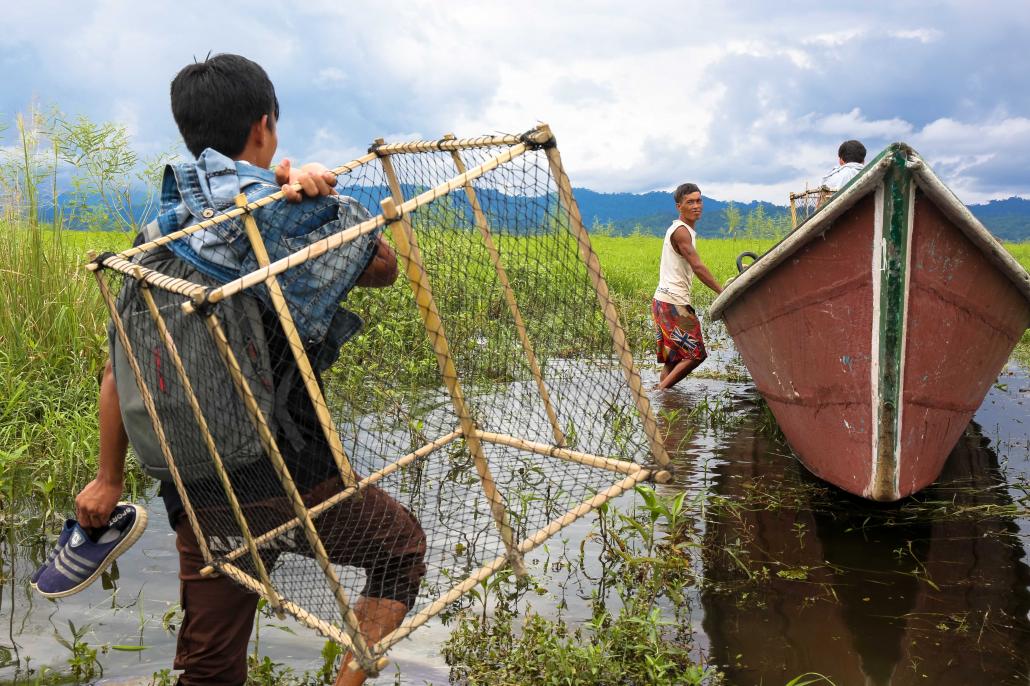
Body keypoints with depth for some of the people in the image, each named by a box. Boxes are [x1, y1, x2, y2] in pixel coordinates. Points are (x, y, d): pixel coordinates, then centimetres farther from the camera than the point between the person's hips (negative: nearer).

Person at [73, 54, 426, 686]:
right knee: (401, 545, 21)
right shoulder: (290, 214, -12)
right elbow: (385, 266, 5)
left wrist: (110, 479, 21)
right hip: (288, 478, -5)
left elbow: (120, 371, 9)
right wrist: (324, 197, -6)